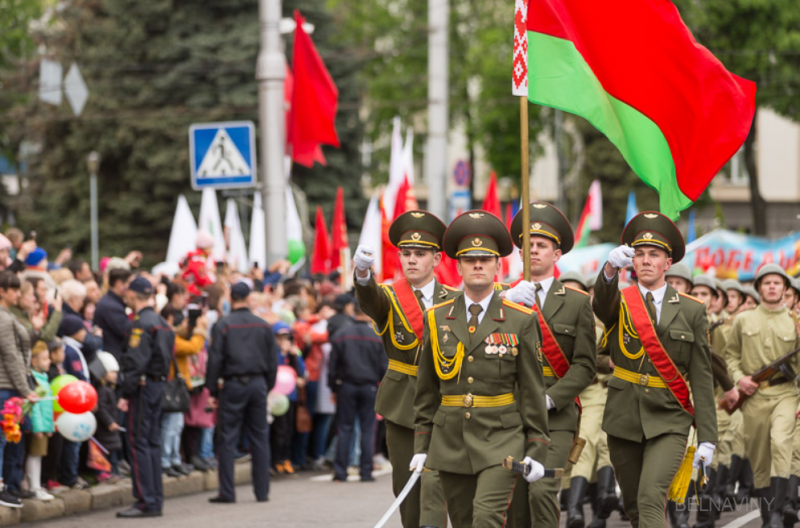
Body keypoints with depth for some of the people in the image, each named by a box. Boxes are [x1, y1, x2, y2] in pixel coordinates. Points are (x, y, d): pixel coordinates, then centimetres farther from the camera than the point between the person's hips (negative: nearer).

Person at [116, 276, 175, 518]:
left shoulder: (142, 324, -15)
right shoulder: (160, 322, 14)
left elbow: (136, 362, -21)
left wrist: (126, 394, -19)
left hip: (144, 387, -9)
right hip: (158, 384, 9)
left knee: (138, 444, -6)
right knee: (152, 442, 13)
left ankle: (146, 502, -8)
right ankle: (156, 500, 15)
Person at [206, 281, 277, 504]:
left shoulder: (223, 325, -5)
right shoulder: (263, 326, 6)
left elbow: (215, 360, -7)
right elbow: (273, 360, 9)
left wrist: (212, 390, -3)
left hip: (232, 385, -3)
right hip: (257, 384, 3)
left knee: (228, 440, 0)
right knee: (260, 438, 8)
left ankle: (227, 492, -2)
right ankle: (262, 491, 9)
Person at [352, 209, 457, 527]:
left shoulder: (455, 302, 3)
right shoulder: (389, 298, -2)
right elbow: (368, 300, -26)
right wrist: (363, 272, -49)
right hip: (401, 405, 1)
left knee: (434, 479, -16)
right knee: (405, 485, 8)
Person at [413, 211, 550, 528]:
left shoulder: (521, 321, 0)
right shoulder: (436, 319, 7)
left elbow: (533, 391, 1)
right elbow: (426, 390, 12)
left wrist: (536, 451, -2)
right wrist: (421, 445, 8)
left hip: (501, 441, -3)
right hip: (450, 442, 3)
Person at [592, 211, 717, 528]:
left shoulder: (691, 311, 3)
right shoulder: (618, 303, 3)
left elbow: (702, 378, 2)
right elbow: (602, 302, -24)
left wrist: (707, 437, -4)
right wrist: (611, 268, -47)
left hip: (668, 422, -2)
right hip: (624, 420, 2)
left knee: (651, 499, -21)